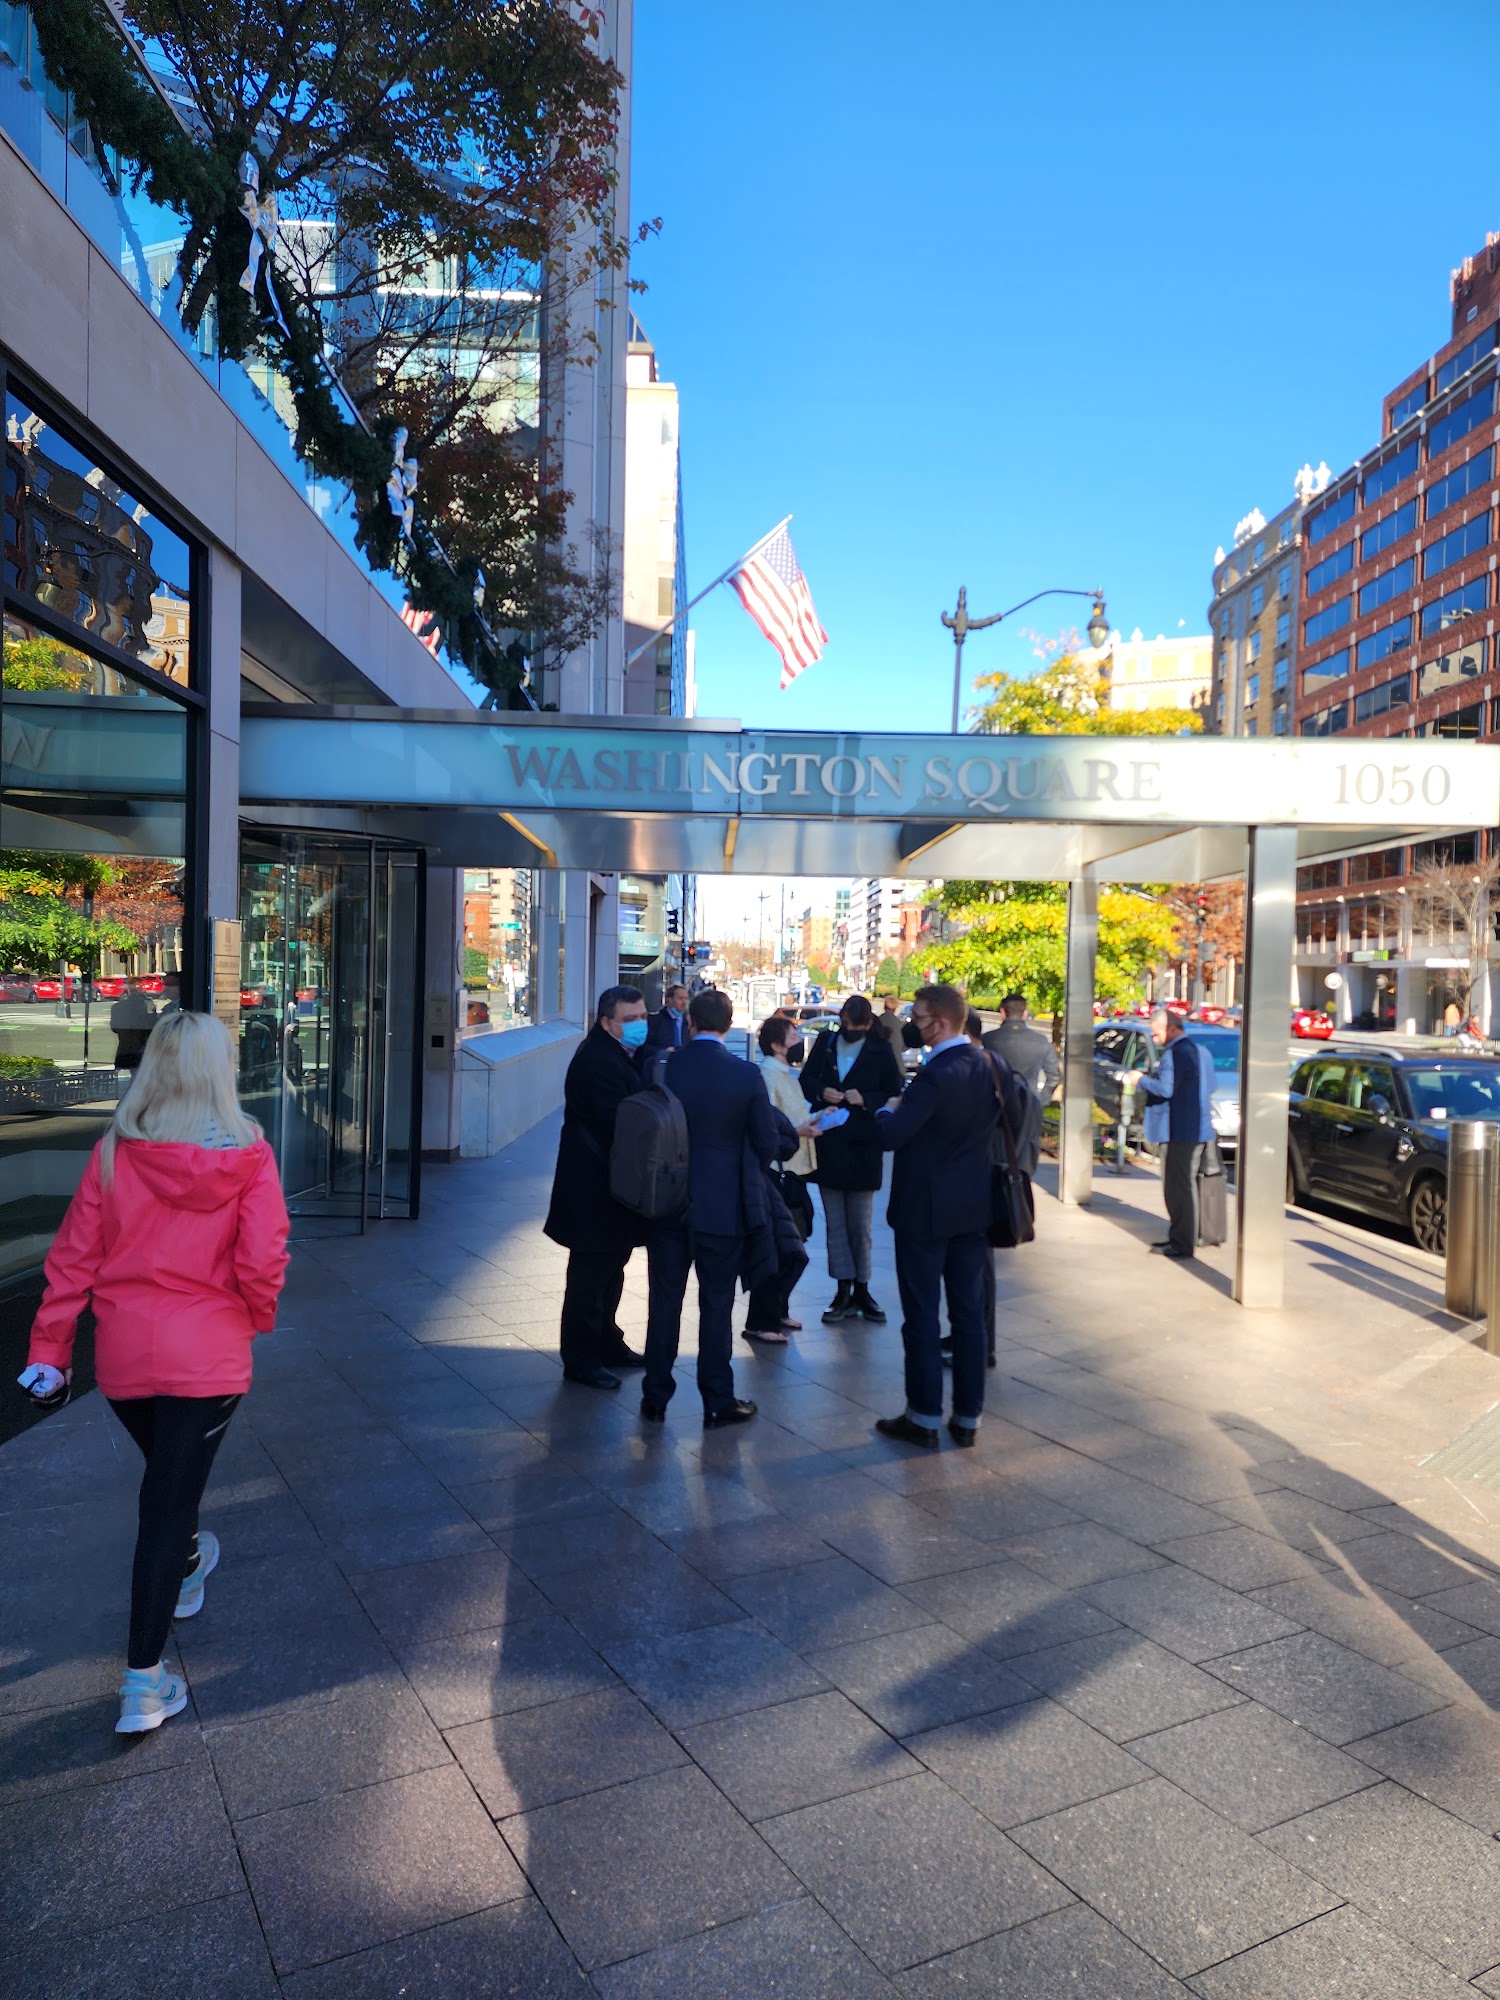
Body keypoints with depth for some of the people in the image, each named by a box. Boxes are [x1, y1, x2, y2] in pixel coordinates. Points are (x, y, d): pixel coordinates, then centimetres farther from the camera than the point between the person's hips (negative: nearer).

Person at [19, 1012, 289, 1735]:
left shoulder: (115, 1152, -8)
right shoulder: (247, 1156, -14)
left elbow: (73, 1256, -5)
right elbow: (262, 1263, -16)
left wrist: (49, 1346, 4)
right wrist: (257, 1317, 4)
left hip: (123, 1353, 3)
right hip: (207, 1356, -3)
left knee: (167, 1473, 28)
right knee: (169, 1502, 6)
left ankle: (185, 1567, 53)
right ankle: (144, 1682, 10)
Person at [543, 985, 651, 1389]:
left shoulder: (622, 1055, 12)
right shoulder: (596, 1060, -21)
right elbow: (619, 1121, -27)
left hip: (613, 1185, 10)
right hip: (596, 1189, -10)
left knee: (609, 1269, 21)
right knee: (591, 1275, 0)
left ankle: (607, 1344, 34)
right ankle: (580, 1360, 12)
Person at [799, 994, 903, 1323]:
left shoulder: (881, 1051, -4)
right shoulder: (825, 1043, 5)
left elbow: (894, 1096, -3)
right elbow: (806, 1079, 9)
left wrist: (865, 1099, -20)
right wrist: (821, 1092, -12)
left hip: (863, 1148, -3)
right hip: (828, 1146, 3)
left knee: (860, 1225, 6)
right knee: (835, 1224, 6)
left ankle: (861, 1290, 16)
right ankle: (844, 1292, 11)